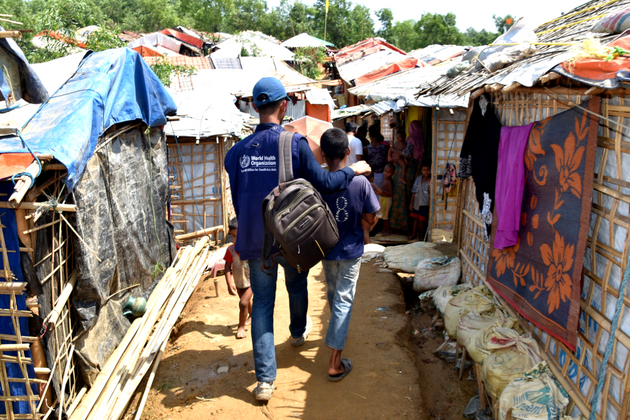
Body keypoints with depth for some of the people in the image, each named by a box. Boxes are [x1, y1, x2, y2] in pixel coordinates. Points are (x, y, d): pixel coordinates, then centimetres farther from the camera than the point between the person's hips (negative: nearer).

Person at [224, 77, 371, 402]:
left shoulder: (238, 150, -2)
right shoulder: (294, 143, -14)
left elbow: (237, 200, 6)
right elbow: (323, 182, -13)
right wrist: (353, 170, 4)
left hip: (256, 241, 2)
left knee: (262, 303, 9)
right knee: (297, 285, 26)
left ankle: (265, 379, 10)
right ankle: (298, 332, 54)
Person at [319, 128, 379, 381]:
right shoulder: (360, 182, -15)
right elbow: (370, 219, -8)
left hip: (326, 250, 2)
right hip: (351, 251, -2)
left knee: (333, 295, 23)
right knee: (343, 300, 1)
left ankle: (338, 332, 50)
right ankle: (335, 363, 0)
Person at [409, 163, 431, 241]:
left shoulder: (431, 181, -12)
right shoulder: (418, 179, 2)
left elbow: (431, 193, -15)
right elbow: (414, 191, 7)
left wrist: (429, 185, -27)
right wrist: (411, 202, 8)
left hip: (424, 204, -5)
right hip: (416, 203, 5)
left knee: (421, 220, 2)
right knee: (415, 218, 18)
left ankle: (421, 235, 22)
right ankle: (413, 233, 34)